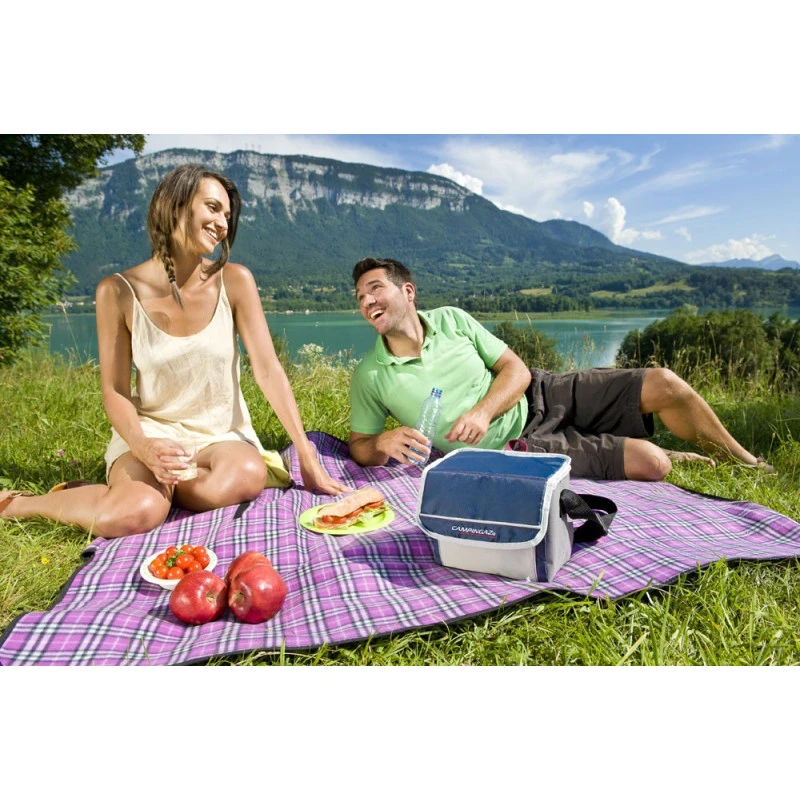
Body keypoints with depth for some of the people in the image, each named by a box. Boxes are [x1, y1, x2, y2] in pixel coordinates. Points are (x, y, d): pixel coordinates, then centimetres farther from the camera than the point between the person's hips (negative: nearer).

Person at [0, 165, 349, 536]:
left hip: (223, 433, 2)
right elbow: (114, 391, -4)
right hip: (152, 430, -1)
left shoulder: (235, 281, -8)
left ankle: (135, 487, -6)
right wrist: (142, 447, -25)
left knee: (248, 476, -33)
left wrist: (306, 455, -14)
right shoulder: (118, 291, -9)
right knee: (136, 513, -32)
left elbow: (268, 370, -10)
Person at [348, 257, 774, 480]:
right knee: (649, 463, -17)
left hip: (539, 396, 4)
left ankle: (746, 464, 21)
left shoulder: (451, 319, -2)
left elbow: (516, 370, -1)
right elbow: (358, 446, -1)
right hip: (519, 445, -3)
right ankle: (675, 458, 21)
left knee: (664, 385, -5)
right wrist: (383, 442, -25)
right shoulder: (370, 375, -9)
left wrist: (483, 411, -21)